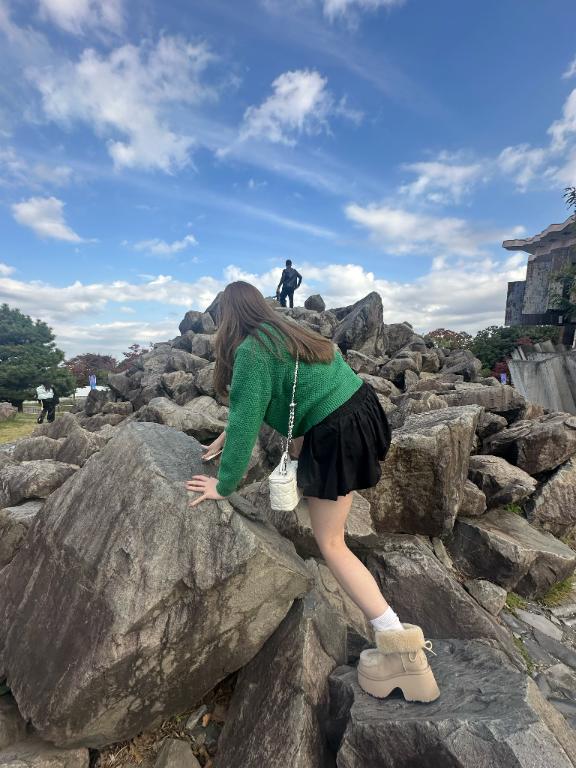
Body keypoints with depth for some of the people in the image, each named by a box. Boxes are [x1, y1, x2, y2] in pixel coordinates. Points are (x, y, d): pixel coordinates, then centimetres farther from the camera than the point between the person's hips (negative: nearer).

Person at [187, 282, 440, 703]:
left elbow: (245, 418, -15)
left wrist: (225, 484, -6)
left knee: (331, 543, 4)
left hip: (337, 435, -9)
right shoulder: (283, 331, 16)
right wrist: (229, 436, 28)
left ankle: (401, 648, 3)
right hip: (363, 407, 9)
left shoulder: (251, 350, -12)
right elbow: (254, 404, 23)